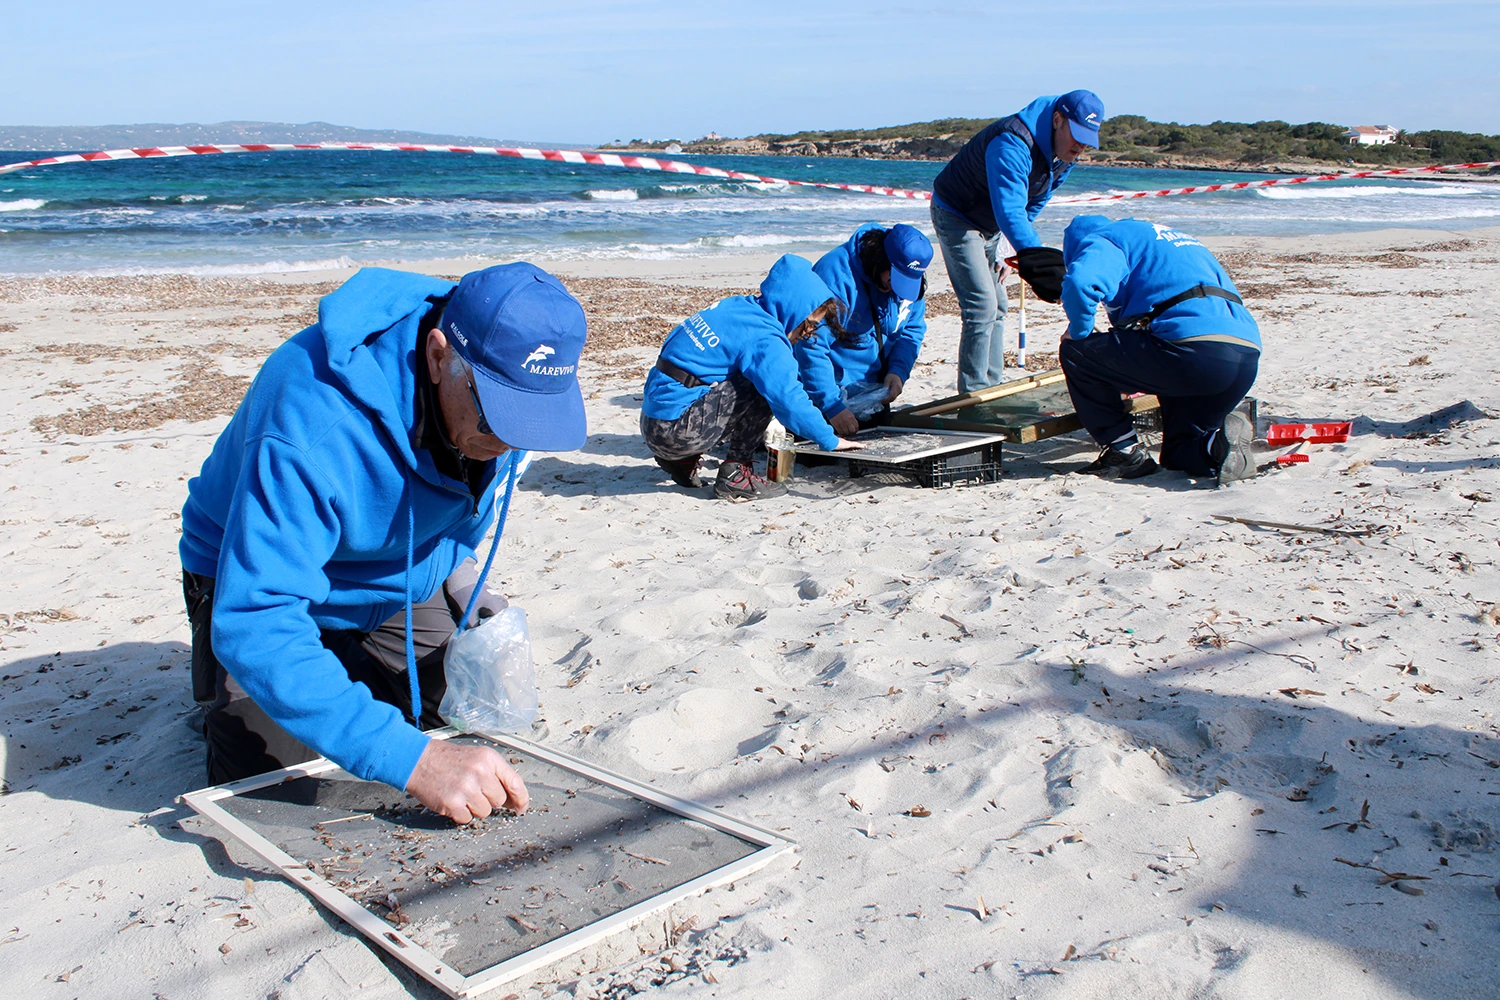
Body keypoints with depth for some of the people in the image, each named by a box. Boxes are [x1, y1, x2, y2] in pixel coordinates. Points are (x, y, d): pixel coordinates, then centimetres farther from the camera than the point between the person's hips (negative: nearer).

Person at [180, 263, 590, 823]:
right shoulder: (315, 426, -44)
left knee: (486, 728, 3)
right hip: (256, 581, -5)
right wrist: (410, 758, -55)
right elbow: (254, 624, -48)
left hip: (403, 583, 5)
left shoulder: (508, 374, -21)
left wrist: (457, 566, -7)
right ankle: (224, 695, 19)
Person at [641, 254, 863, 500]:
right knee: (765, 390, -12)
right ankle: (734, 476, -5)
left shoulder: (739, 307, 12)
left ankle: (682, 462, 19)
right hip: (675, 431, -9)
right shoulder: (763, 338, -15)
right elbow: (789, 400, -21)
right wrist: (830, 440, -8)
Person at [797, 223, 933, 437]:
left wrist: (898, 371, -12)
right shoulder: (837, 274, -26)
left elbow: (912, 330, 9)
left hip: (876, 393, 7)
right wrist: (833, 406, -33)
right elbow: (811, 347, -29)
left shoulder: (913, 283, -5)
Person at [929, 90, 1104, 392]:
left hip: (990, 226, 9)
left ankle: (993, 387, 22)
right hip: (956, 216, -9)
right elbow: (1009, 211, -46)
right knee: (982, 307, -16)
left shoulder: (1064, 157, -5)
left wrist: (998, 249, 5)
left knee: (997, 307, 12)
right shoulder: (1012, 144, -34)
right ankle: (973, 395, -12)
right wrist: (1035, 256, -59)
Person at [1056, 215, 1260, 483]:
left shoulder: (1106, 239, 9)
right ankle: (1218, 444, -6)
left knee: (1075, 352, 8)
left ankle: (1125, 452, 10)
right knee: (1178, 453, 27)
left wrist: (1079, 330, 5)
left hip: (1193, 348, -9)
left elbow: (1080, 283, -16)